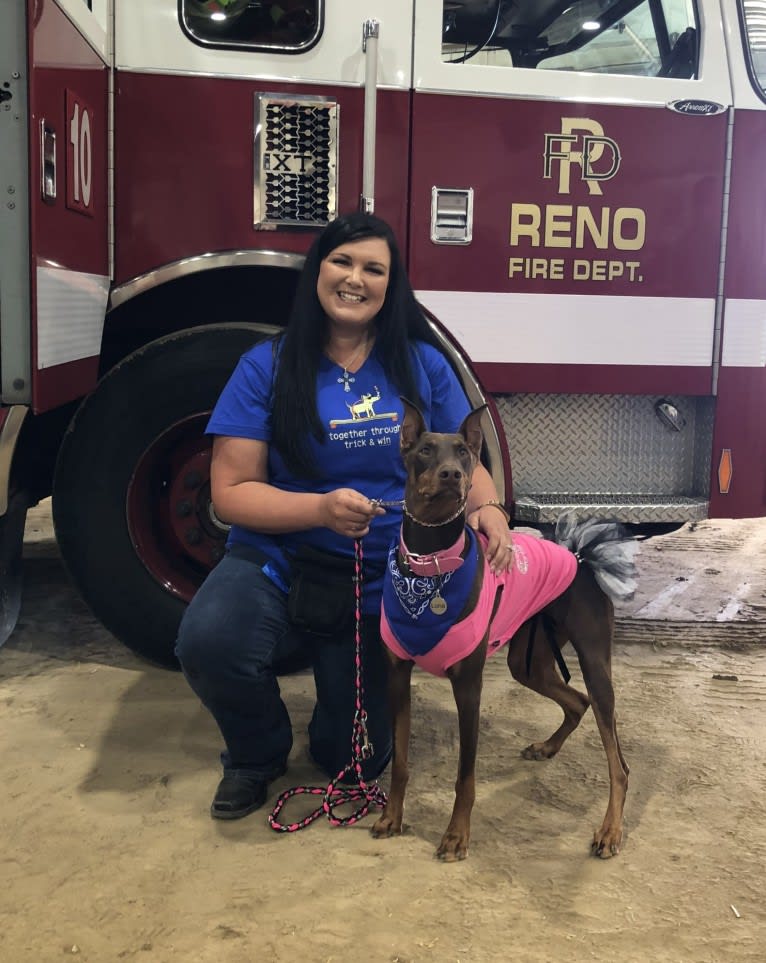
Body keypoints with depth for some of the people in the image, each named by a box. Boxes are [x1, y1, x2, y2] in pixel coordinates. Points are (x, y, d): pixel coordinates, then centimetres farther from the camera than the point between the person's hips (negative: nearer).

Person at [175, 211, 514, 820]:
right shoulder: (268, 366, -6)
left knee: (357, 759, 3)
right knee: (209, 641, -33)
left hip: (382, 587, 2)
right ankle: (257, 754, 1)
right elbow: (232, 491, -8)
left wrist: (487, 507, -18)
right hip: (279, 565, -1)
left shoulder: (422, 364, 1)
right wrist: (322, 508, -25)